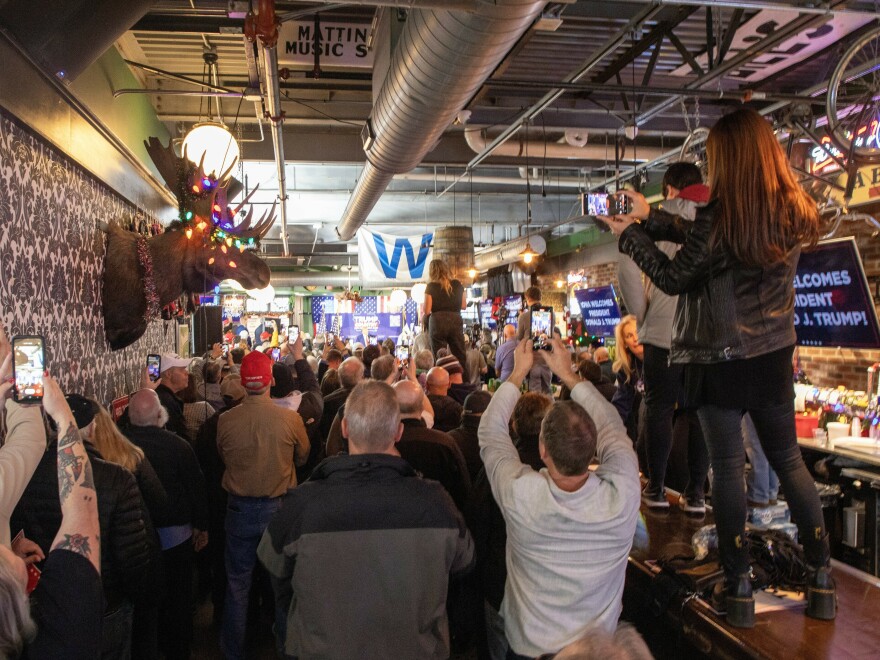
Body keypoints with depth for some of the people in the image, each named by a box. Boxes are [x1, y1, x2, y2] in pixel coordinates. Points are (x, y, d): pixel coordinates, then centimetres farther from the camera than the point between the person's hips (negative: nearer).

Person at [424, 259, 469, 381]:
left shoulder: (431, 287, -3)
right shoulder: (457, 284, 7)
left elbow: (427, 311, -6)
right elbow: (463, 305, 12)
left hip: (438, 322, -3)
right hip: (455, 321, 3)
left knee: (439, 357, 2)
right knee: (460, 356, 9)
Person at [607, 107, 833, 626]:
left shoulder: (723, 214, -19)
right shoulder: (795, 212, 1)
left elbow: (674, 278, -9)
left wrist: (631, 235, 3)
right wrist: (650, 218, 13)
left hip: (721, 360, -5)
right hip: (775, 354, 6)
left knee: (728, 466, 6)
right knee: (789, 460, 17)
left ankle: (739, 586, 14)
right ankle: (822, 579, 24)